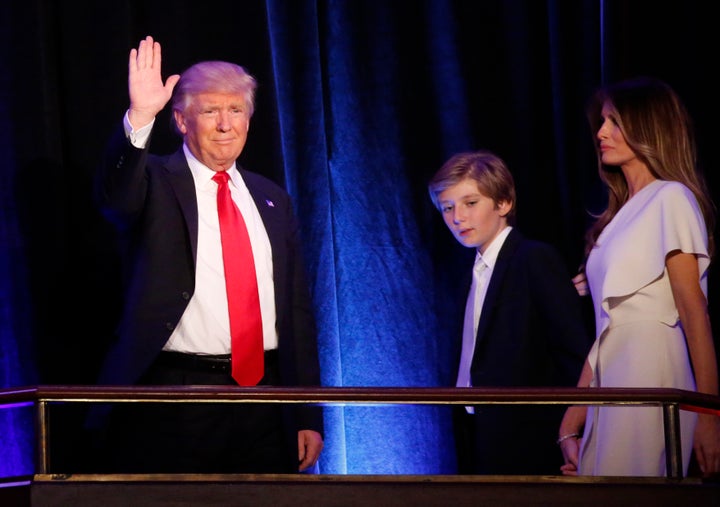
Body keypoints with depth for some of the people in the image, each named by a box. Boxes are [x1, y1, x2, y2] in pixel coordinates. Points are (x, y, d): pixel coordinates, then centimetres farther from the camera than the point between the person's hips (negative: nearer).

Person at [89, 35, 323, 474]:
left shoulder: (272, 200, 15)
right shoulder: (156, 184, 2)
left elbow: (297, 308, 15)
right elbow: (116, 194, -23)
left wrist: (308, 417, 10)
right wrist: (140, 118, -40)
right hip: (174, 403, -4)